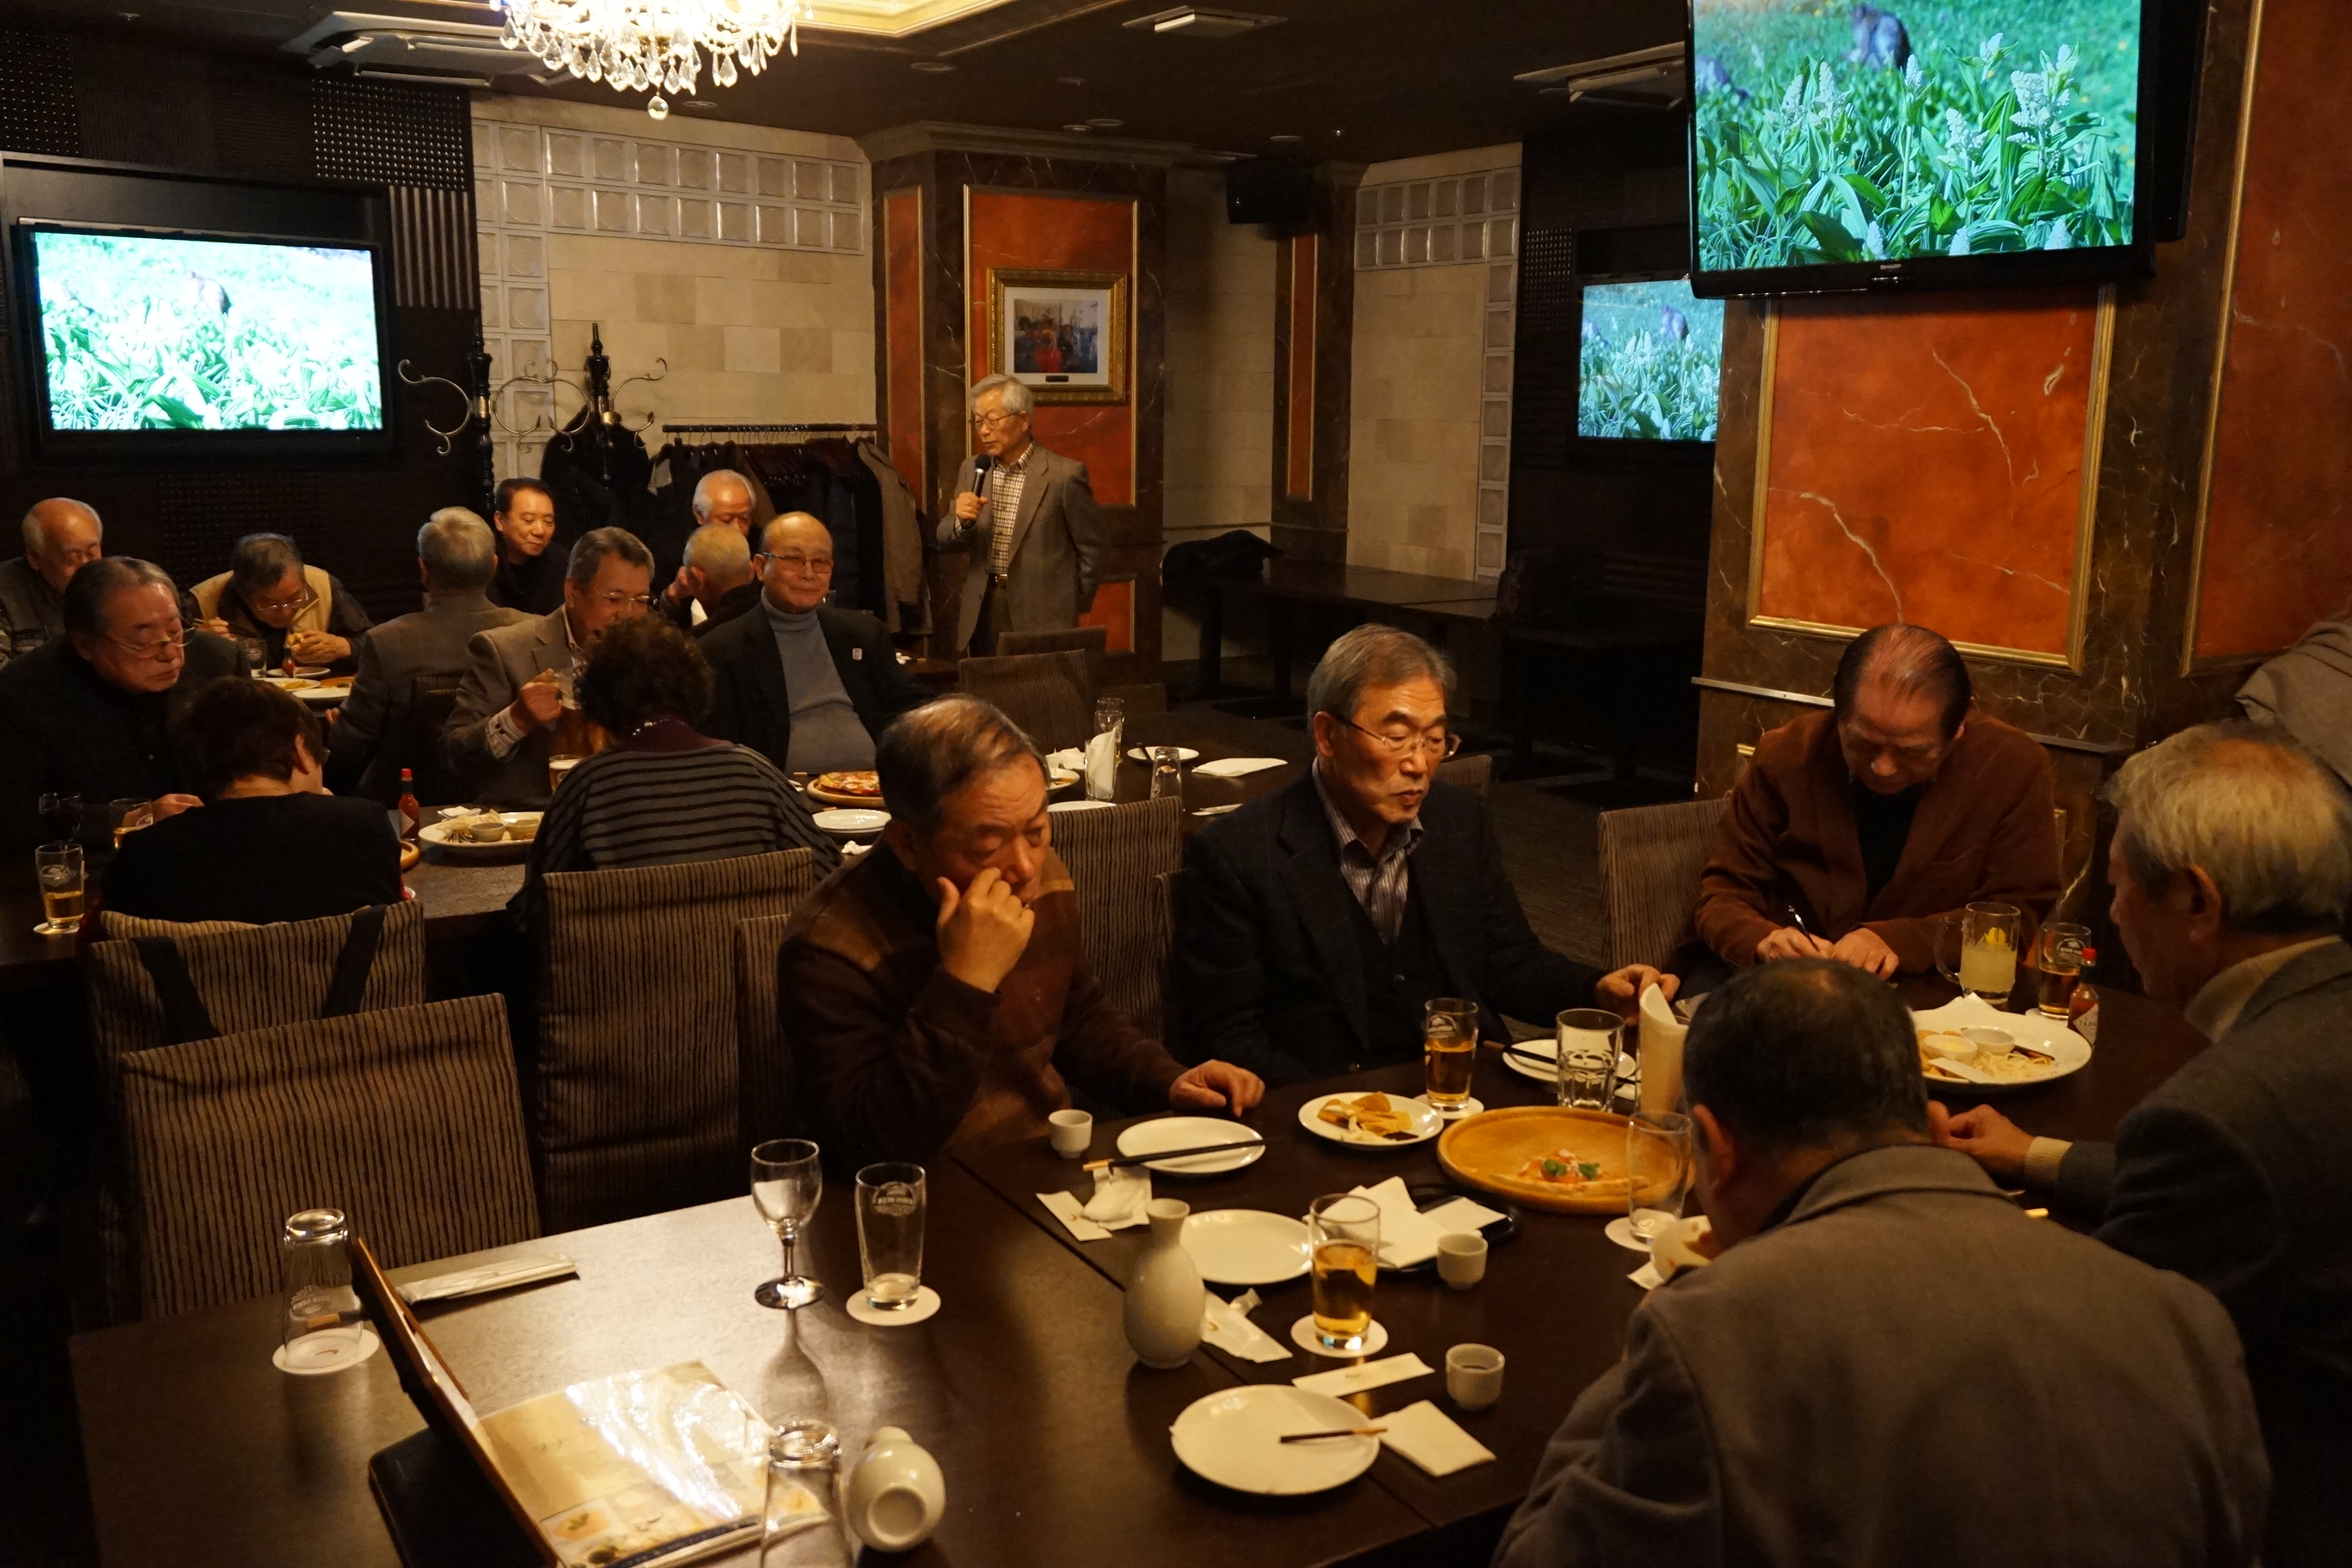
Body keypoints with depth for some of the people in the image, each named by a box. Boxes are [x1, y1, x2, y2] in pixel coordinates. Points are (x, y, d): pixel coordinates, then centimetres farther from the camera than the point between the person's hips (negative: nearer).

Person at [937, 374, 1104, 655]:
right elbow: (946, 541, 8)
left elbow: (1090, 548, -2)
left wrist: (1074, 607, 2)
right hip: (983, 614, 5)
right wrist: (962, 521, -13)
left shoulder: (1064, 474, -8)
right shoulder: (972, 469, 8)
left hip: (1041, 618, -4)